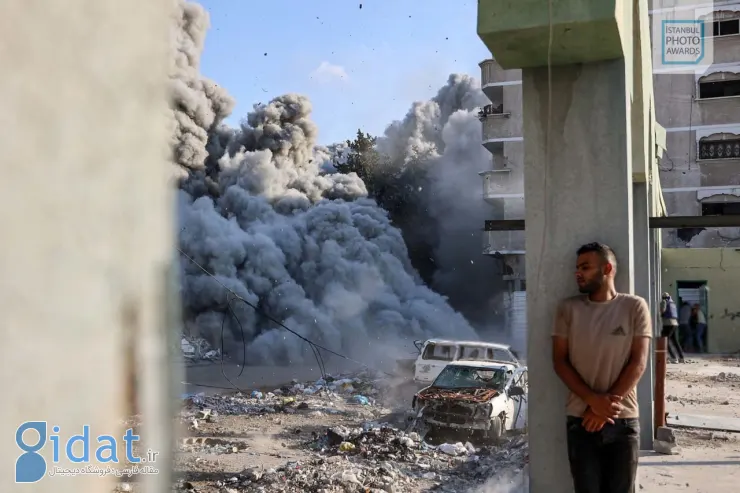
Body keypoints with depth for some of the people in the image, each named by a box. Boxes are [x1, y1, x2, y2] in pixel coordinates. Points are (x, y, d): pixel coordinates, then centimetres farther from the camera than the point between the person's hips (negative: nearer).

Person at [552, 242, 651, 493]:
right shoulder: (568, 308, 3)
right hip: (580, 419, 1)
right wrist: (594, 401, -13)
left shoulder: (635, 307, 0)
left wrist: (607, 405, -11)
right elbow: (559, 361, -1)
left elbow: (638, 363, -4)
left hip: (624, 420, -1)